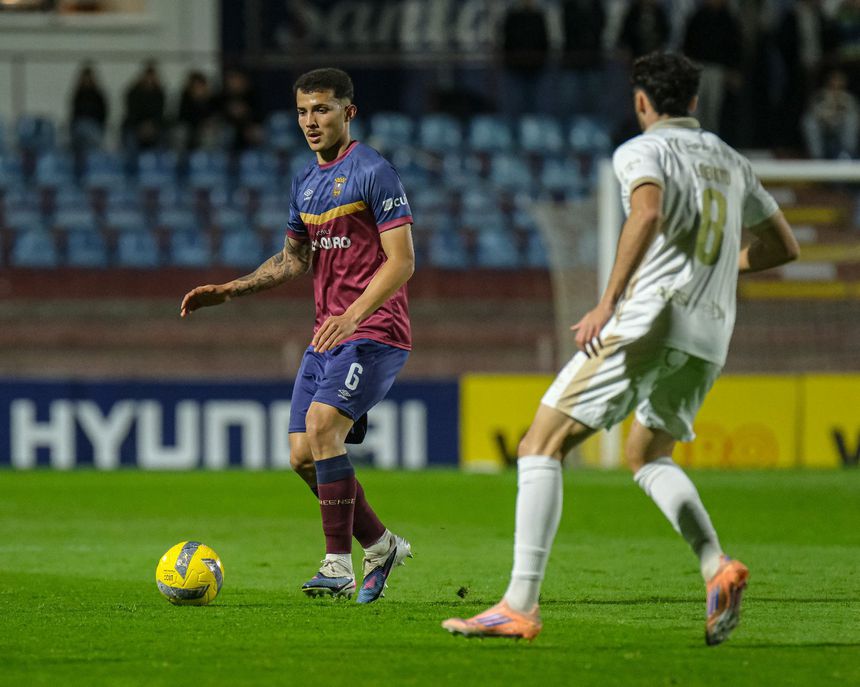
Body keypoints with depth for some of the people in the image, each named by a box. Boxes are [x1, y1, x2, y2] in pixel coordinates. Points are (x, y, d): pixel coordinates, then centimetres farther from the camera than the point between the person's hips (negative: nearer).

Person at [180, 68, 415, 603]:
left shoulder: (373, 172, -9)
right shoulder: (306, 182, 15)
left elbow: (401, 261, -15)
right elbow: (294, 259, 26)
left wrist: (355, 314, -27)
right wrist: (229, 291, 15)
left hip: (374, 332, -8)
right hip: (328, 336, 8)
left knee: (322, 423, -25)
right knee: (303, 455, 1)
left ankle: (339, 566, -19)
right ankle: (381, 546, 20)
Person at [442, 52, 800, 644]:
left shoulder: (642, 151, -1)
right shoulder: (731, 163, 19)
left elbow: (648, 213, -22)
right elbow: (784, 246, 27)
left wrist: (608, 302, -23)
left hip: (650, 323, -7)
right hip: (711, 338, 7)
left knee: (542, 446, -3)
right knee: (648, 457, 27)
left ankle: (521, 606, -13)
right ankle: (717, 567, 3)